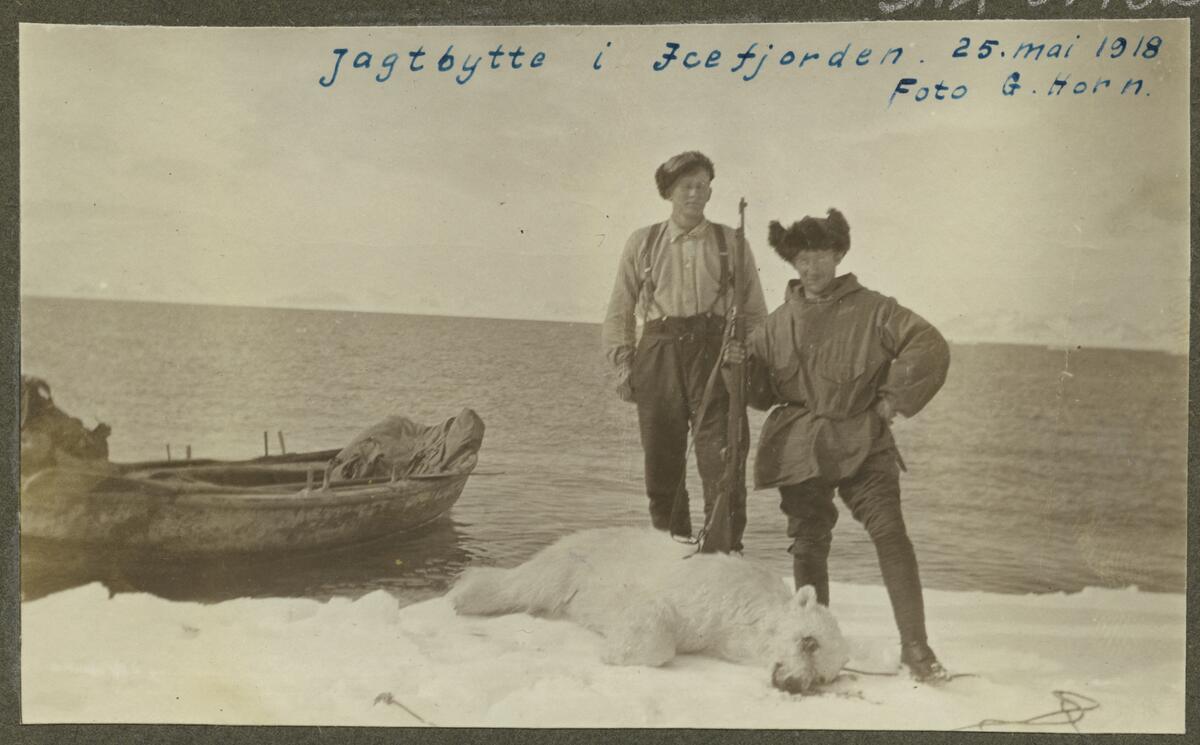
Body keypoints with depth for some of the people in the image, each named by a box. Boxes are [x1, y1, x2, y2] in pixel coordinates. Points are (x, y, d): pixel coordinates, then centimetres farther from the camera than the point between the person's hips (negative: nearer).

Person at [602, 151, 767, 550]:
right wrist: (623, 365, 4)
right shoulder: (642, 243, 13)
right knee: (662, 462, 4)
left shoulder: (731, 243, 12)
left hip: (716, 357, -1)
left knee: (723, 457, -11)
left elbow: (755, 312, 12)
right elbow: (619, 312, 14)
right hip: (659, 355, 1)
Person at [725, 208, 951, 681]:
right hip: (799, 447, 3)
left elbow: (930, 346, -7)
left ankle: (915, 646, -7)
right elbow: (763, 391, 17)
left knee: (891, 536, -14)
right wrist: (742, 365, -4)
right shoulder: (779, 322, 11)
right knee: (808, 546, 7)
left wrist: (894, 397, -9)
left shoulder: (871, 310, 0)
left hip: (862, 446, -3)